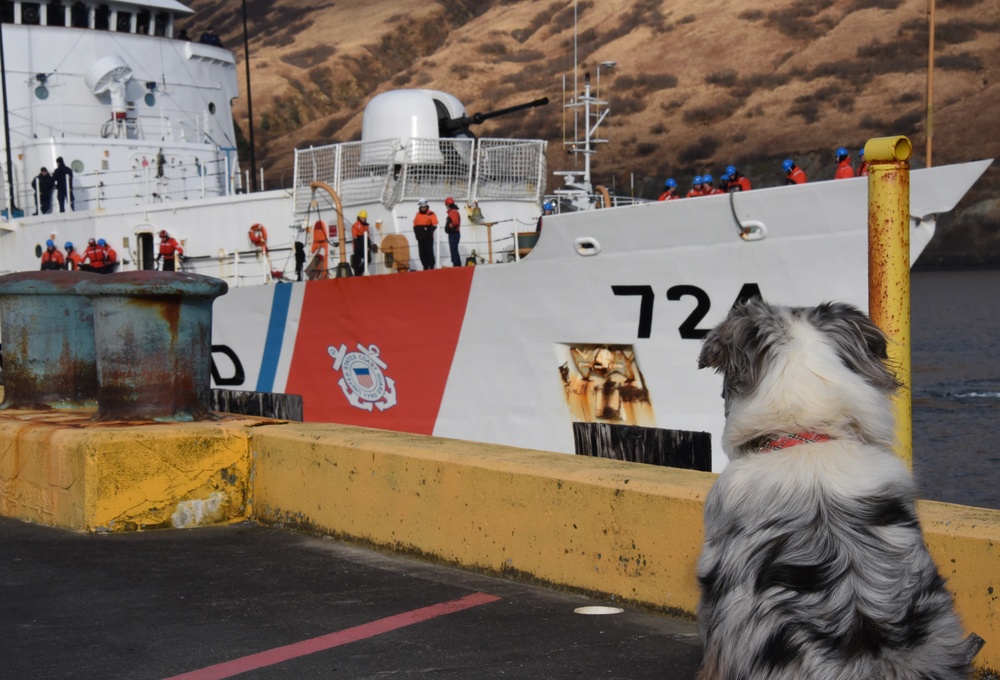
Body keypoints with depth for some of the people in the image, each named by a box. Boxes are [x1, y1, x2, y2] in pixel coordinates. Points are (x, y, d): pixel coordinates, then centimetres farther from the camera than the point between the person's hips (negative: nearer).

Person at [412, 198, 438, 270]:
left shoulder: (431, 214, -5)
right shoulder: (418, 215, 12)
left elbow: (434, 226, -8)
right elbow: (415, 226, 18)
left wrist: (429, 232, -15)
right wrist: (417, 233, 5)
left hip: (428, 238, -5)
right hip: (420, 238, 5)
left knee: (429, 252, -7)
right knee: (422, 253, 5)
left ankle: (431, 267, -2)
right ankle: (425, 267, 11)